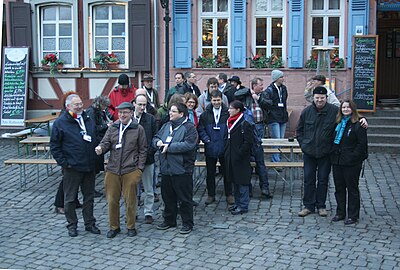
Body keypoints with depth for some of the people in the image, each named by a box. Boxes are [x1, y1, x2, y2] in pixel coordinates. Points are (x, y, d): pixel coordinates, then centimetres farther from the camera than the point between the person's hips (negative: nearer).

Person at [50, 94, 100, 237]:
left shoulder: (89, 120, 10)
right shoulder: (60, 122, -6)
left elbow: (96, 138, 21)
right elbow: (54, 146, -5)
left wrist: (95, 159, 12)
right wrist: (63, 162, -11)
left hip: (89, 166, 5)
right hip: (72, 168, -5)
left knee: (89, 196, 13)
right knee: (70, 198, 5)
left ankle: (90, 223, 24)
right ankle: (72, 225, 18)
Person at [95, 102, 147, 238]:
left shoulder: (138, 129, 1)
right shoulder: (113, 128, 9)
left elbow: (143, 150, 3)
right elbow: (105, 142, 7)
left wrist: (139, 168, -3)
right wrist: (101, 148, -17)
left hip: (131, 171, -3)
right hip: (112, 170, 3)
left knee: (130, 201, 6)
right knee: (112, 200, 7)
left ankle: (131, 227, 22)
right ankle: (114, 227, 22)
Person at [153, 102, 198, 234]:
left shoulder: (189, 127, -10)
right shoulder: (166, 126, 14)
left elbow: (188, 145, -22)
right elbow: (155, 138, 18)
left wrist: (169, 147, -19)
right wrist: (158, 142, -7)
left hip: (182, 170, -7)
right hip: (166, 169, 7)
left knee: (185, 198, 2)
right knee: (168, 196, 17)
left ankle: (187, 223, 14)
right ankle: (169, 220, 32)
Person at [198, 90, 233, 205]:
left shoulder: (227, 113, -3)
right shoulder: (205, 114, 3)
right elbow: (201, 129, 4)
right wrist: (206, 139, -7)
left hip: (224, 147, -1)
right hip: (210, 148, 2)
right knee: (210, 173, 10)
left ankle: (229, 195, 19)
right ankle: (211, 195, 21)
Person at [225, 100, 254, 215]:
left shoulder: (245, 124, -15)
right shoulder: (230, 122, 11)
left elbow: (248, 142, -17)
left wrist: (239, 154, -18)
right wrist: (227, 152, 12)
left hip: (241, 159, -9)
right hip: (231, 158, 9)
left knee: (242, 182, -1)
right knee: (235, 181, 16)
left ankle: (243, 206, 6)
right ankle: (238, 203, 26)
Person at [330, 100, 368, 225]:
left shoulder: (358, 124, -10)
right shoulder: (338, 123, 11)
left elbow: (362, 144, -12)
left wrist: (353, 157, -17)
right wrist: (333, 154, 6)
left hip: (351, 163, -7)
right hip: (337, 161, 7)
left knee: (352, 188, 4)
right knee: (339, 188, 13)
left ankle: (353, 215, 13)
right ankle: (340, 213, 25)